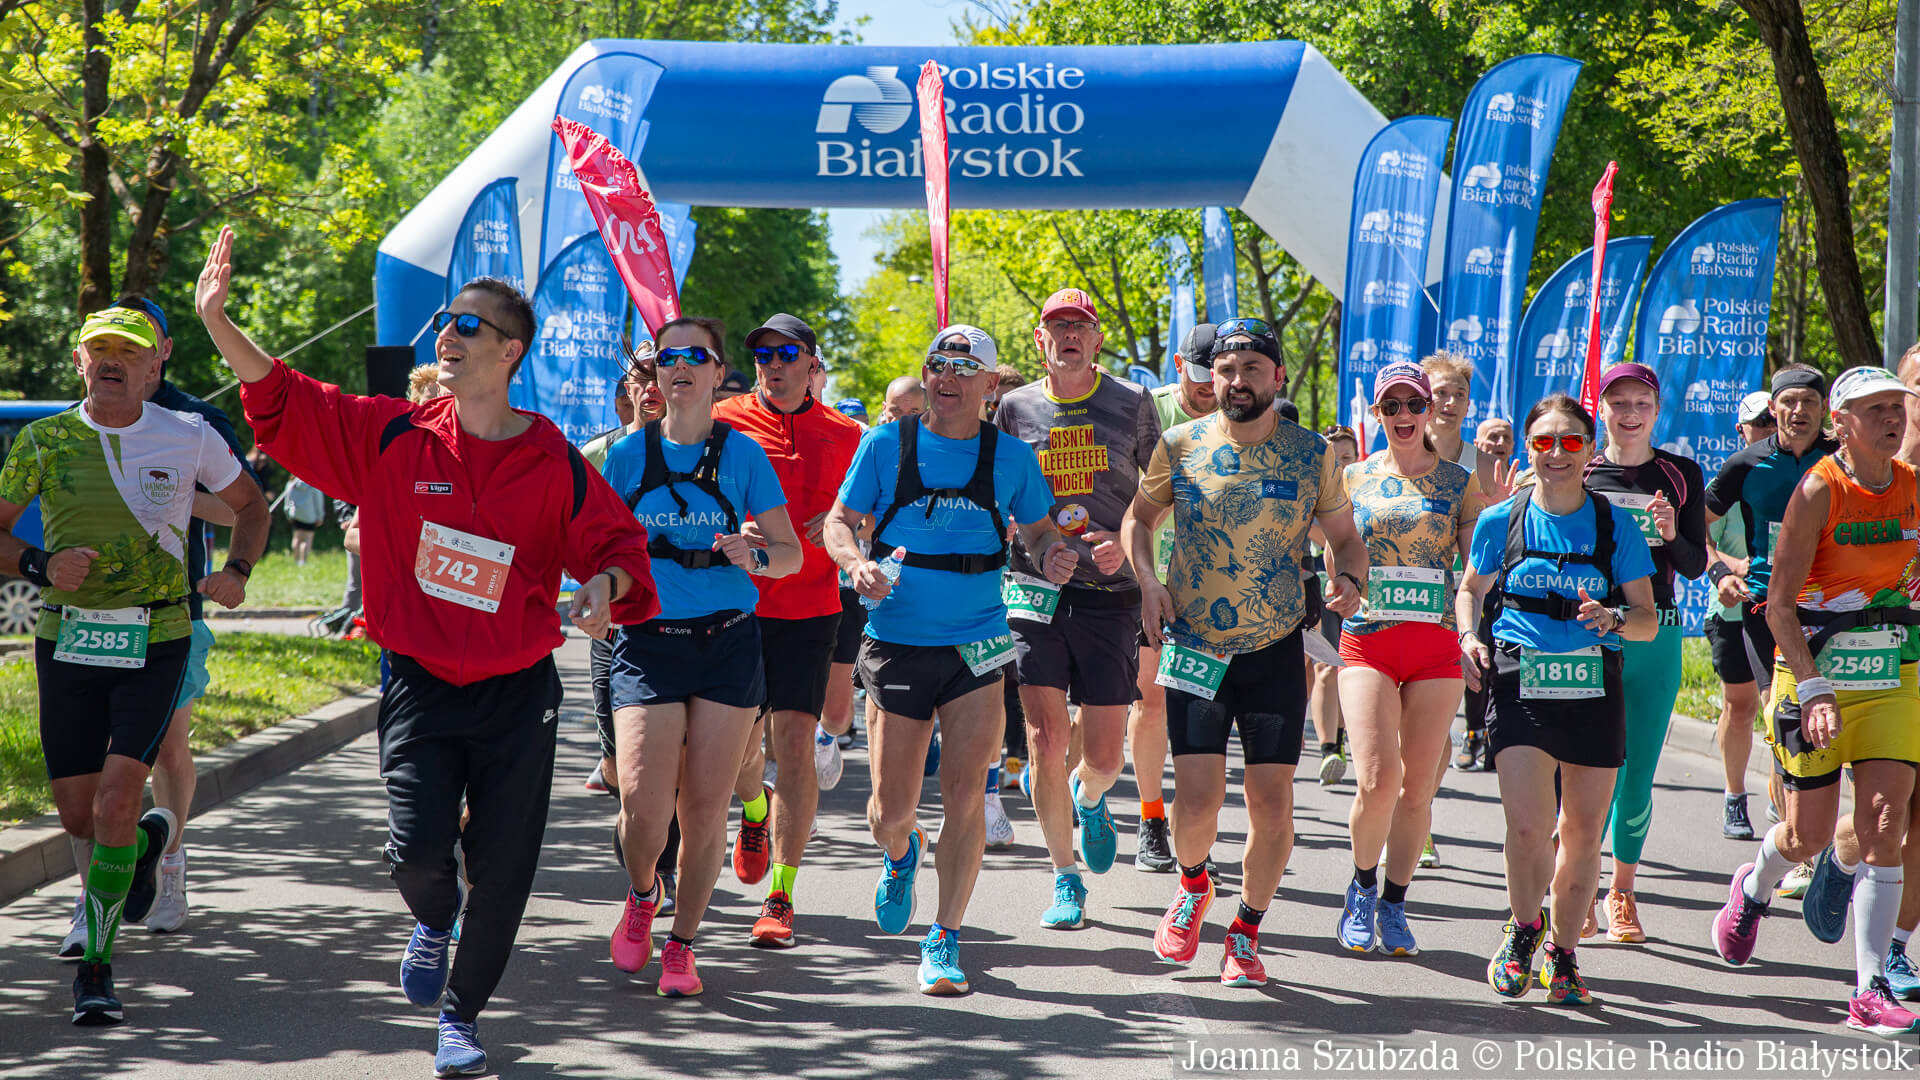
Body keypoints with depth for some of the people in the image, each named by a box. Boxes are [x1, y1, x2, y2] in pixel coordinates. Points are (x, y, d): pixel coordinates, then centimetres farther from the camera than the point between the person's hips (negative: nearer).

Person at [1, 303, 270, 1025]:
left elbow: (251, 505, 17)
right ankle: (149, 841, 43)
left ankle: (96, 965, -4)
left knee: (116, 801, -15)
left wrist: (236, 572, -1)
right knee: (78, 816, 7)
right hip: (66, 640, 2)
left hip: (154, 642, -2)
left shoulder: (190, 438, 1)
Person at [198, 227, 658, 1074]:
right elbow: (286, 404, -4)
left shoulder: (556, 465, -2)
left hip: (518, 692, 0)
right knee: (417, 848, -14)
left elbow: (617, 544, 6)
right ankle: (433, 921, 24)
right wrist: (216, 320, -14)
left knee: (502, 868, 3)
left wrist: (604, 585, -17)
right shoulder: (393, 439, -1)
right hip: (420, 685, 0)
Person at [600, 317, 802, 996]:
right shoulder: (628, 455, 6)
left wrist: (754, 555, -15)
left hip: (728, 641, 0)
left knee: (705, 806, 0)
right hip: (648, 642, 0)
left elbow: (792, 554, 7)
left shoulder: (742, 454, 4)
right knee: (644, 806, -13)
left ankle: (681, 945, 19)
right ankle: (641, 895, 21)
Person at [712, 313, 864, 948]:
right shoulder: (725, 422, 2)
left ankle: (781, 895, -1)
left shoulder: (843, 437, 6)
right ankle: (756, 807, 41)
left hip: (808, 607, 0)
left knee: (795, 741, -9)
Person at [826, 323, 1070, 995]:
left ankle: (945, 940, 3)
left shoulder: (1011, 457, 5)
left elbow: (1038, 530, 16)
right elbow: (839, 521, 7)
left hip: (976, 645, 0)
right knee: (892, 810, 2)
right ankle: (900, 857, 40)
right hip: (898, 643, 0)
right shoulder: (886, 445, 2)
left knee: (964, 794, -10)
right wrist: (857, 565, -14)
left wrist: (1053, 557, -7)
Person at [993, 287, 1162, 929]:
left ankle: (1088, 800, 39)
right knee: (1045, 741, -7)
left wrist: (1128, 542, -8)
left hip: (1109, 592, 0)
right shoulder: (1016, 408, 7)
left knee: (1104, 756, 1)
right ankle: (1066, 880, 9)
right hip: (1035, 586, 0)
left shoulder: (1131, 404, 4)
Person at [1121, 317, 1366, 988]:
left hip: (1277, 651, 1)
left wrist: (1348, 581, -11)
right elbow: (1139, 516, 14)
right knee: (1199, 798, -10)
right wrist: (1148, 581, -3)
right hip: (1194, 647, -1)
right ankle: (1192, 885, 24)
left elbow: (1345, 537, 10)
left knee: (1272, 801, -2)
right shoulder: (1180, 446, 0)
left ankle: (1246, 934, 19)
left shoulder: (1312, 454, 0)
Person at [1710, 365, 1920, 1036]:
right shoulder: (1818, 490, -12)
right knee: (1809, 833, 3)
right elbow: (1779, 603, -14)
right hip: (1814, 667, -4)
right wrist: (1814, 689, -21)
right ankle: (1753, 887, 39)